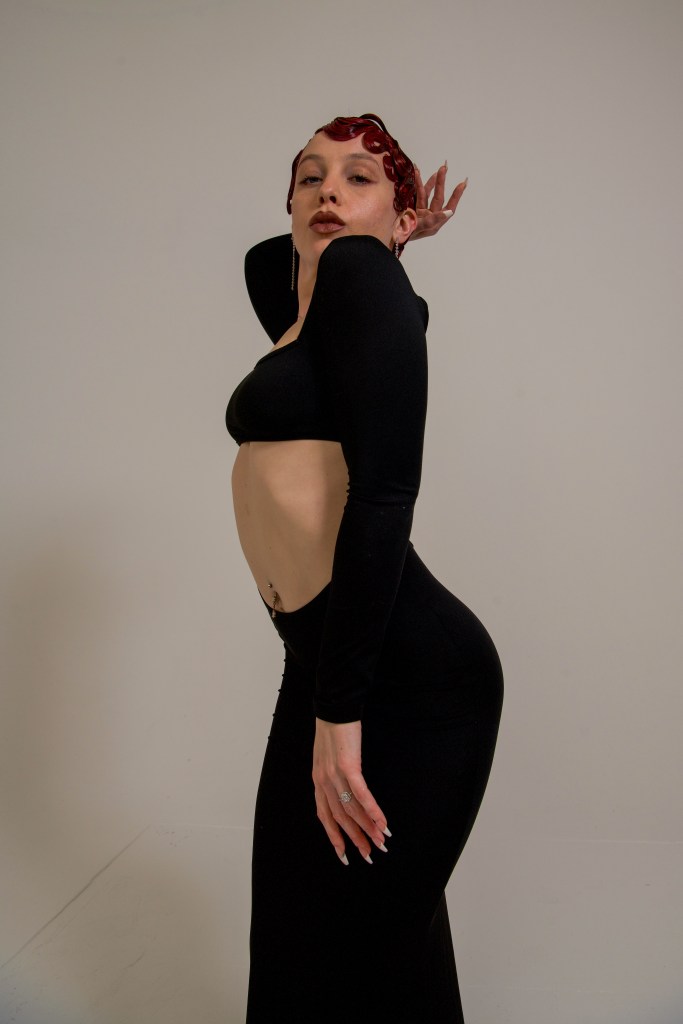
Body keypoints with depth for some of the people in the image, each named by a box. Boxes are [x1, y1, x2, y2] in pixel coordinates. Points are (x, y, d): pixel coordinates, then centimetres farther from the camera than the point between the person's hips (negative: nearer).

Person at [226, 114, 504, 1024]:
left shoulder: (364, 274, -10)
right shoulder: (304, 309, 15)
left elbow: (384, 492, -20)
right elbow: (266, 258, 40)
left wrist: (340, 711, -21)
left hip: (410, 671, -9)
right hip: (321, 658, 9)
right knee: (292, 938, 18)